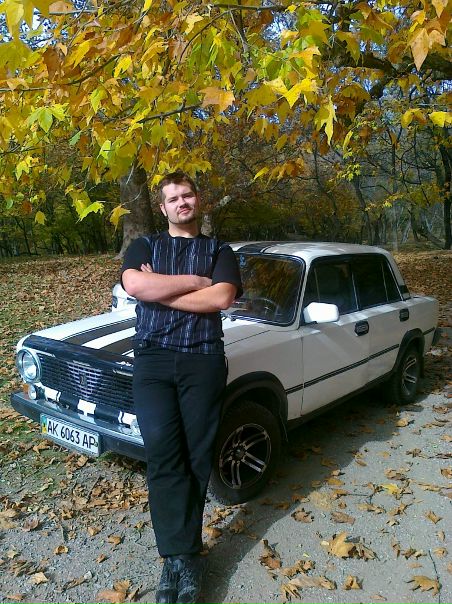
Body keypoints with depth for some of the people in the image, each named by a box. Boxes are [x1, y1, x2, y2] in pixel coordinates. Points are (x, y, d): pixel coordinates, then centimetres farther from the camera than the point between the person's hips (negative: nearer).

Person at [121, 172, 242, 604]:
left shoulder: (219, 251, 14)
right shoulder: (143, 246, 17)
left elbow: (221, 299, -6)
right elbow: (135, 286, -6)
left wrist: (160, 289, -5)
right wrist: (196, 281, -4)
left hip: (203, 360, 0)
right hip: (152, 358, 1)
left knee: (195, 457, -1)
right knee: (163, 452, -12)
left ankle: (178, 557, 12)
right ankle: (184, 557, -4)